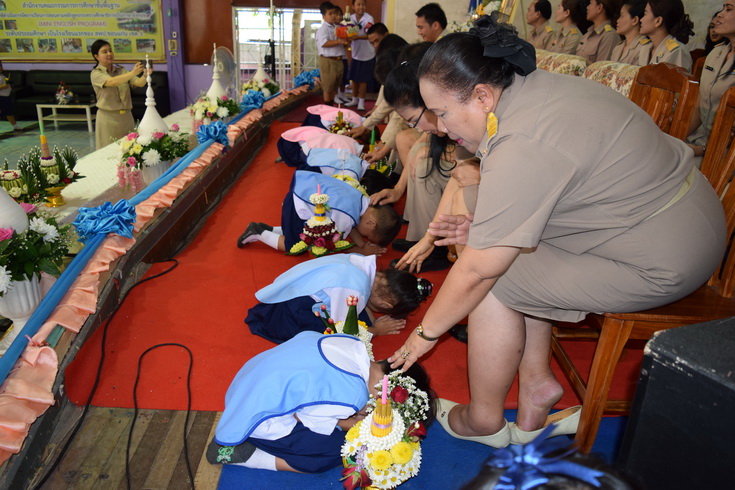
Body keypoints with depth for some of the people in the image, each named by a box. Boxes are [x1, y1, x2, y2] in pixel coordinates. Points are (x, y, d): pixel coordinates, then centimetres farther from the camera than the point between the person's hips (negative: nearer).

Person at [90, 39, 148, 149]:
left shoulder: (121, 70, 10)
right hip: (108, 118, -4)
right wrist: (133, 73, -37)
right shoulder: (96, 74, -5)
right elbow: (112, 82, -25)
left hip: (126, 115, 4)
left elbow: (139, 83, -3)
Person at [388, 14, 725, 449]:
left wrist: (427, 332, -8)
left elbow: (477, 272, -22)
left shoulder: (522, 148, -28)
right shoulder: (534, 86, 1)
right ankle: (537, 378, 16)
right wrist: (484, 228, -2)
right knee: (505, 246, 8)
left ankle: (484, 421, 10)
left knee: (491, 280, -10)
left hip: (663, 262, -10)